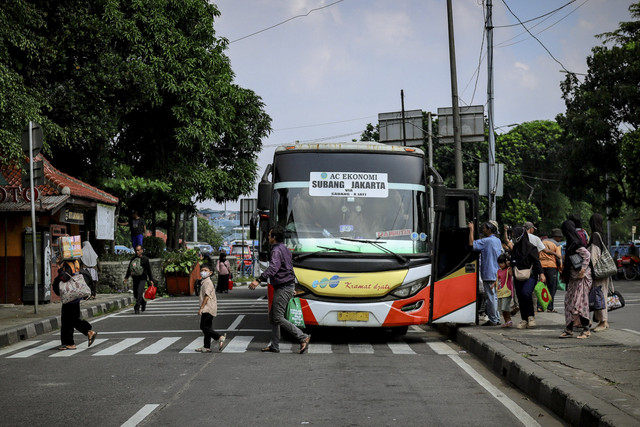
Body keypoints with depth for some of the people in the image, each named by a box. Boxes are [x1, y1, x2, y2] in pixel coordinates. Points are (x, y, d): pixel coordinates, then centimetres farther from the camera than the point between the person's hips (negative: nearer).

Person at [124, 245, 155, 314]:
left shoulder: (145, 259, -1)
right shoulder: (133, 259, 11)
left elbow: (149, 270, 0)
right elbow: (129, 269, 20)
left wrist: (151, 279, -2)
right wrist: (126, 277, 15)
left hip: (142, 278, -5)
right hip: (135, 278, 5)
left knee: (139, 292, -19)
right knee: (135, 294, 9)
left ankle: (137, 308, -20)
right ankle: (143, 303, 35)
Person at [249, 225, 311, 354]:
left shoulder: (277, 250, -15)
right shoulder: (284, 249, 18)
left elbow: (273, 268, -32)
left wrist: (258, 280, -41)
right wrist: (292, 288, 35)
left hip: (283, 289, -10)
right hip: (288, 286, 10)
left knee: (278, 318, -10)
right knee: (272, 317, 13)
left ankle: (303, 337, -12)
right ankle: (274, 346, 15)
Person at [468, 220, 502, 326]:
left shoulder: (486, 241, -16)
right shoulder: (498, 241, 12)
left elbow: (471, 244, -22)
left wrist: (471, 230, -13)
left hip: (488, 274, -9)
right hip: (496, 273, 9)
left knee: (490, 297, -4)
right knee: (494, 296, 15)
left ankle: (493, 320, -1)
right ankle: (496, 318, 19)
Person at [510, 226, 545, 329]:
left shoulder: (531, 247, -5)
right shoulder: (515, 248, 13)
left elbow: (537, 261, -9)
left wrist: (541, 273, -18)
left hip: (530, 276, -6)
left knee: (525, 293, -26)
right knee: (520, 298, 3)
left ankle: (531, 316, -12)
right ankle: (524, 320, 11)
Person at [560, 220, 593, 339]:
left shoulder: (575, 244, -15)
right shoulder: (571, 243, 13)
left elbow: (587, 255, -26)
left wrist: (583, 270, -26)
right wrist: (565, 275, 22)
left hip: (580, 278, -10)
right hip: (573, 278, 10)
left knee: (579, 303, -6)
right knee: (569, 302, 9)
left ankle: (586, 330, 0)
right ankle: (569, 329, 13)